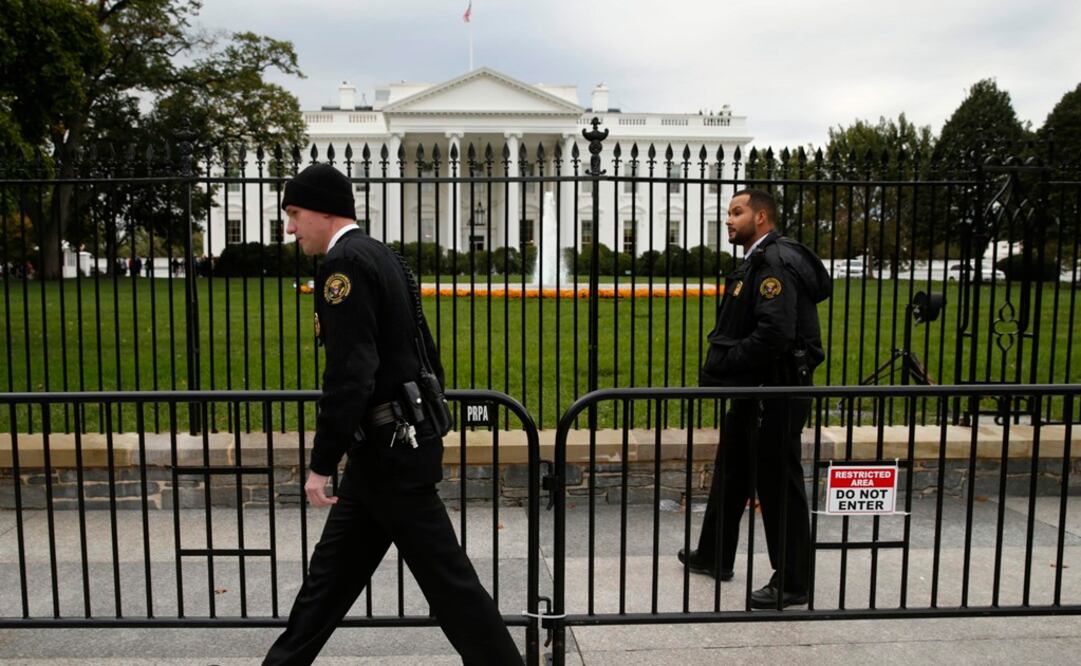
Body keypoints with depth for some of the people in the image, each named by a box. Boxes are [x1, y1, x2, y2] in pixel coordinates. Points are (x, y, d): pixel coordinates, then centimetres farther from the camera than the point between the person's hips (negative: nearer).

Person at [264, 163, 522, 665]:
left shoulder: (344, 263, -15)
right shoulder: (379, 256, 14)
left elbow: (350, 372, -24)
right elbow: (421, 353, 17)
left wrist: (321, 463, -19)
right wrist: (424, 424, 23)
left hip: (388, 449, -10)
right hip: (400, 439, 10)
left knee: (445, 576, 1)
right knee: (332, 569, 18)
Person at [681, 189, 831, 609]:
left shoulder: (775, 263, -17)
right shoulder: (756, 263, 15)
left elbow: (774, 334, -28)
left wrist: (721, 368, -19)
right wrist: (719, 366, 3)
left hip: (776, 393, -11)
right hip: (753, 389, 11)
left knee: (779, 484, -1)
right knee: (731, 472, 20)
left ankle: (792, 583, 13)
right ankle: (715, 557, 36)